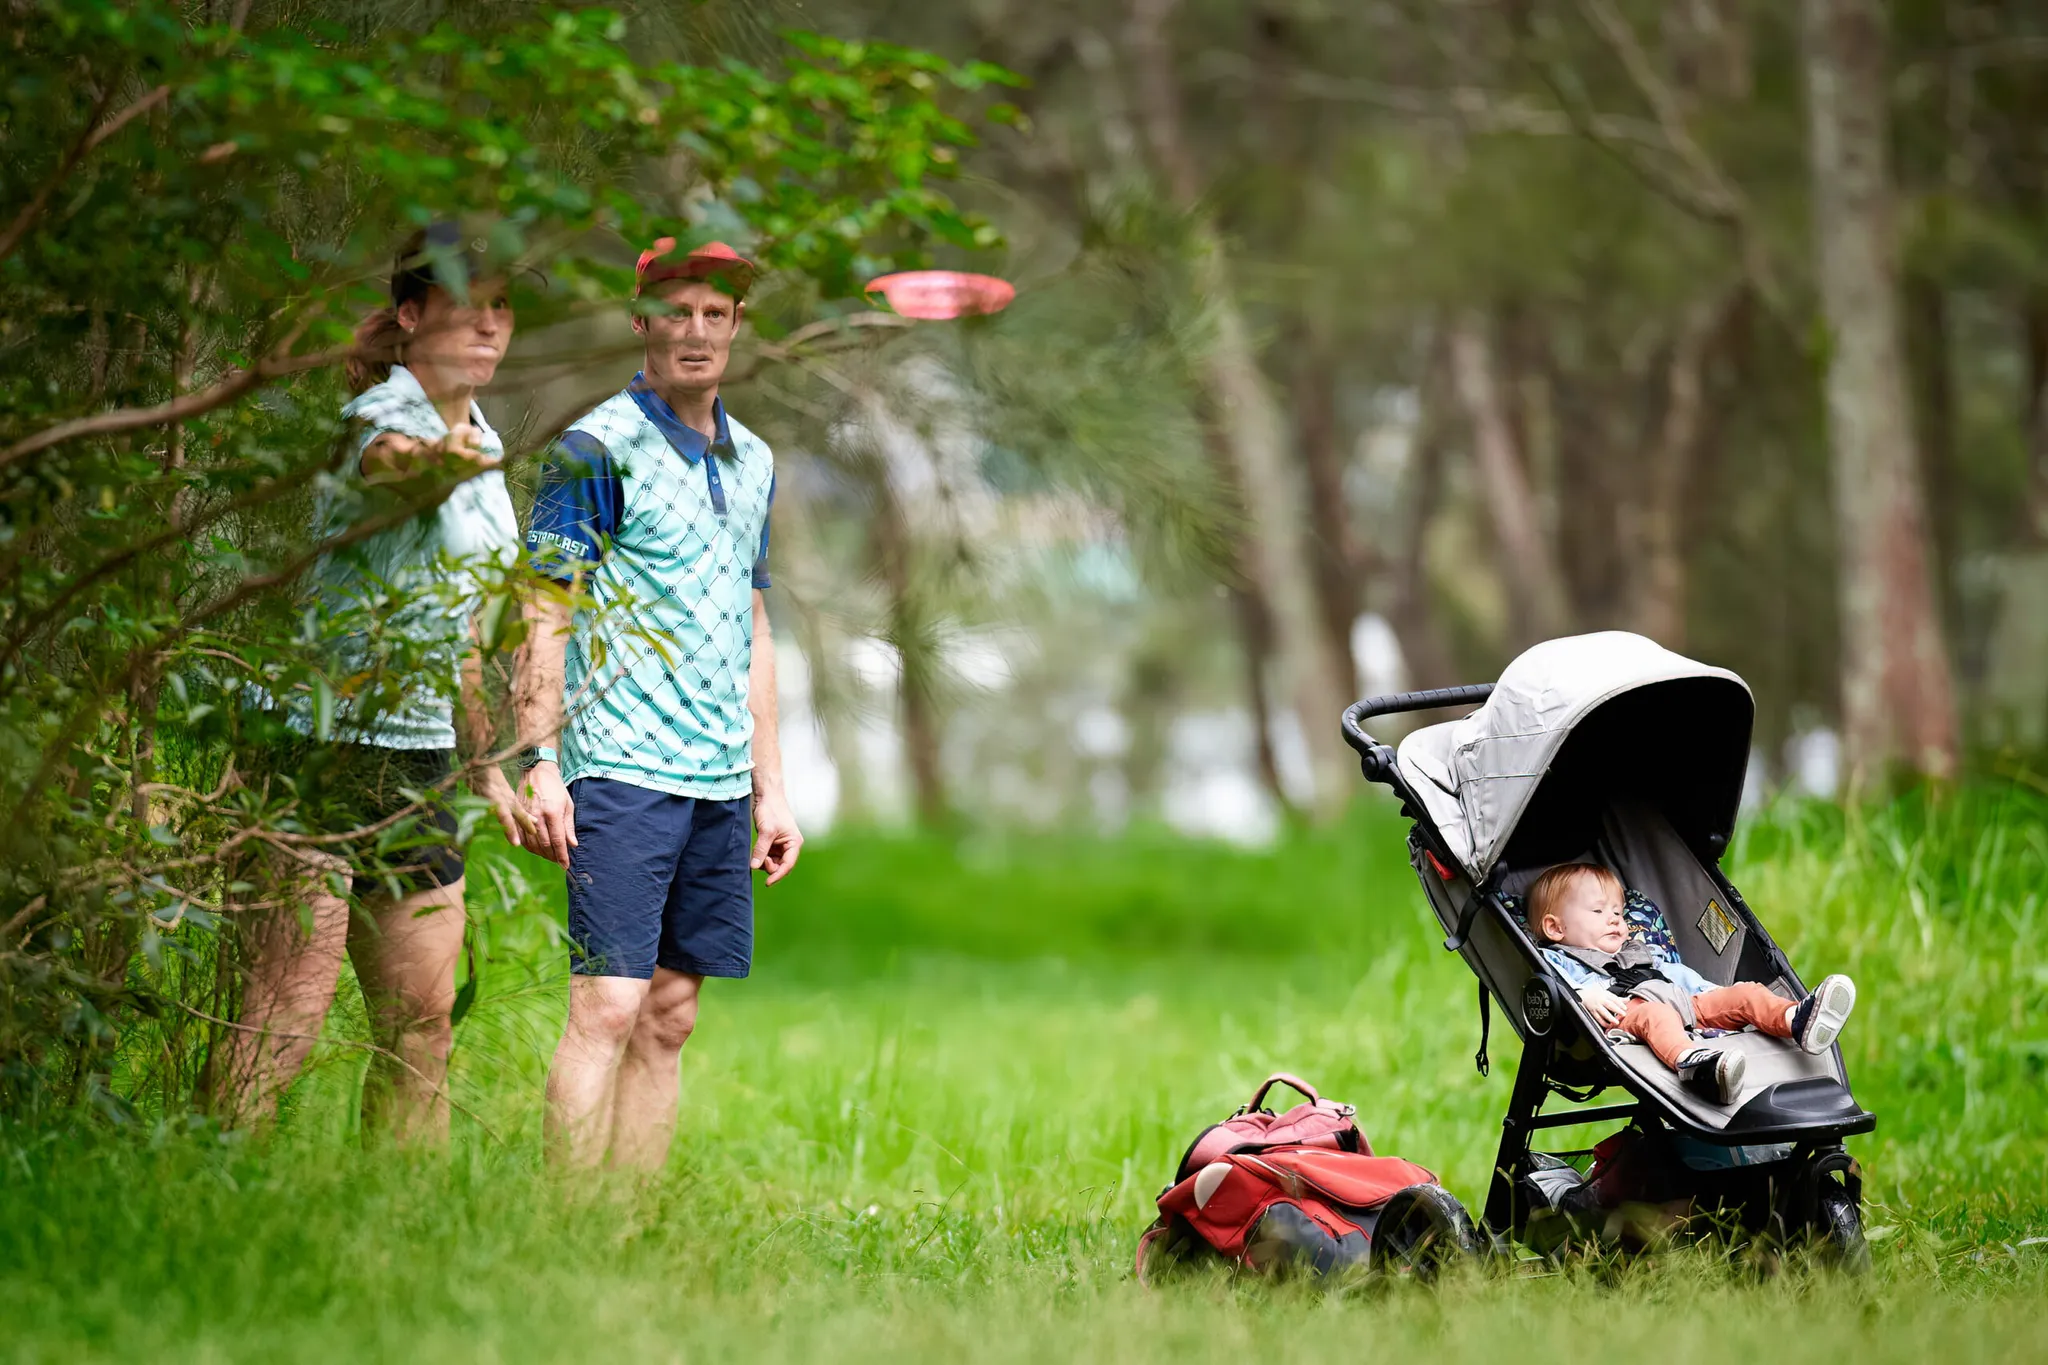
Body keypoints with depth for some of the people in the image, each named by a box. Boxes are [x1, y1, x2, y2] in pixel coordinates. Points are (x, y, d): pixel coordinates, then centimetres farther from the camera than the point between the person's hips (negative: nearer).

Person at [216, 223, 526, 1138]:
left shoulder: (480, 444, 14)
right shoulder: (383, 417, -12)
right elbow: (393, 464, -40)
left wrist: (485, 765, 25)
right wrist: (439, 460, -64)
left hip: (418, 761, 9)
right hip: (326, 743, -9)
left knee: (421, 1021, 11)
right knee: (284, 1019, -14)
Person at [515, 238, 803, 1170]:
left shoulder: (751, 461, 17)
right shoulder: (598, 449, -5)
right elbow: (546, 613, -8)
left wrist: (769, 784, 19)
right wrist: (539, 766, -17)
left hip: (719, 779, 7)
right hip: (621, 769, -7)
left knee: (669, 1022, 7)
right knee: (606, 1010, -11)